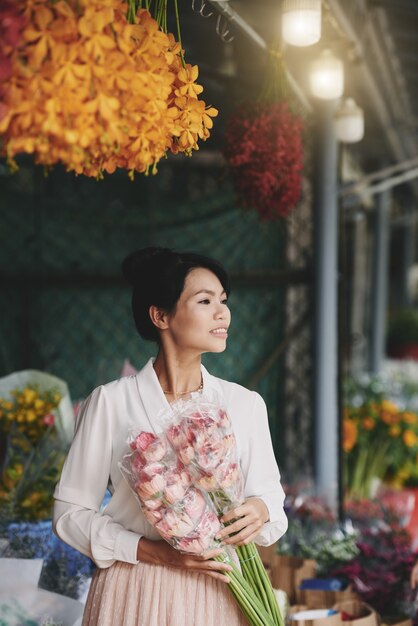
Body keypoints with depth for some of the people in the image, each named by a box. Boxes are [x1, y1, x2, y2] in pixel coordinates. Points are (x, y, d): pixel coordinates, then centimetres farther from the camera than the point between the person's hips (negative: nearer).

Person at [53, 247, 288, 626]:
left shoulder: (245, 404, 1)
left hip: (218, 594, 3)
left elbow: (269, 492, 8)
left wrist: (261, 510, -15)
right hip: (135, 593, -2)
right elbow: (71, 511, -4)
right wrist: (155, 552, -16)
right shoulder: (110, 402, -6)